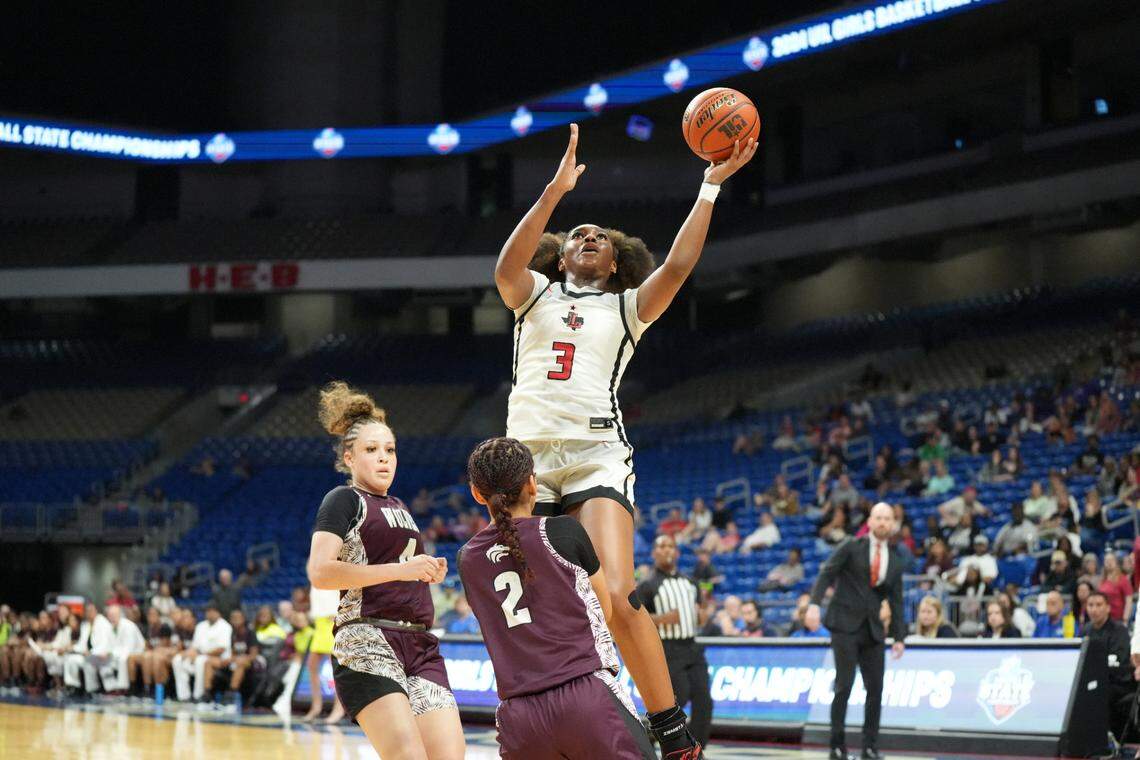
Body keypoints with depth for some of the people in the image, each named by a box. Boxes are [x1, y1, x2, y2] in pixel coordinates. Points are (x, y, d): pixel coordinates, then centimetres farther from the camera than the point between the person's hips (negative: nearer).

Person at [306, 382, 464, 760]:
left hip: (421, 647, 8)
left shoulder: (399, 508, 26)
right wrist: (401, 569, -17)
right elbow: (320, 573, -14)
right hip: (366, 643, -8)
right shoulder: (344, 500, 2)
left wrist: (428, 574, 14)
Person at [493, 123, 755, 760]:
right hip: (529, 461, 2)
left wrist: (711, 186, -7)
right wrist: (555, 193, -16)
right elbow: (506, 266, -7)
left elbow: (679, 266, -3)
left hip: (597, 460, -2)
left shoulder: (627, 308, 14)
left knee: (617, 599, -19)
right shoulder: (535, 296, 16)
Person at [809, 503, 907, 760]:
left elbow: (896, 601, 13)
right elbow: (826, 575, -4)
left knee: (875, 688, 1)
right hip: (845, 624, -4)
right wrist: (815, 603, -19)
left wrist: (899, 636, 7)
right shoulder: (852, 548, 0)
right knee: (844, 685, -9)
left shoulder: (896, 561, 10)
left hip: (873, 630, 4)